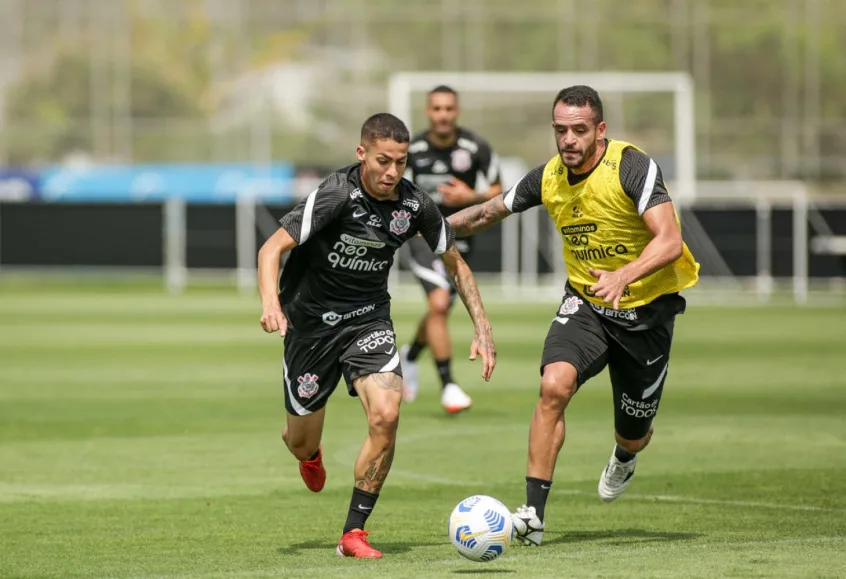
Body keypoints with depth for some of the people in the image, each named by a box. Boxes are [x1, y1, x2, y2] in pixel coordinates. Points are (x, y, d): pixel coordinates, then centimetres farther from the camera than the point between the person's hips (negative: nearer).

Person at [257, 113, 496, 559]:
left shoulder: (415, 205, -9)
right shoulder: (337, 195, -23)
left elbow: (456, 264, 7)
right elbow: (272, 248, -26)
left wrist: (482, 330, 1)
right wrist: (270, 302, -45)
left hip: (368, 318, 3)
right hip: (311, 320, -3)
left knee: (386, 415, -22)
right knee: (303, 441, 8)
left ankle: (354, 532, -10)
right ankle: (307, 451, 51)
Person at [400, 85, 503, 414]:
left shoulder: (476, 148, -11)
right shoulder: (412, 149, -7)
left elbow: (497, 193, -4)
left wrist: (471, 197, -21)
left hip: (459, 236, 2)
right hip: (423, 234, -2)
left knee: (440, 310, 16)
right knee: (439, 303, -21)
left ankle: (410, 356, 48)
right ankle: (447, 385, -15)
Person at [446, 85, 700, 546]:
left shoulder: (633, 167, -22)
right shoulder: (549, 178, -6)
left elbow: (669, 240, -32)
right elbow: (489, 212, 13)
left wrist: (625, 275, -47)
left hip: (646, 309, -3)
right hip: (584, 304, 3)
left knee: (633, 434, 10)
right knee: (554, 385, -27)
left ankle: (624, 456, 52)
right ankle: (533, 513, -24)